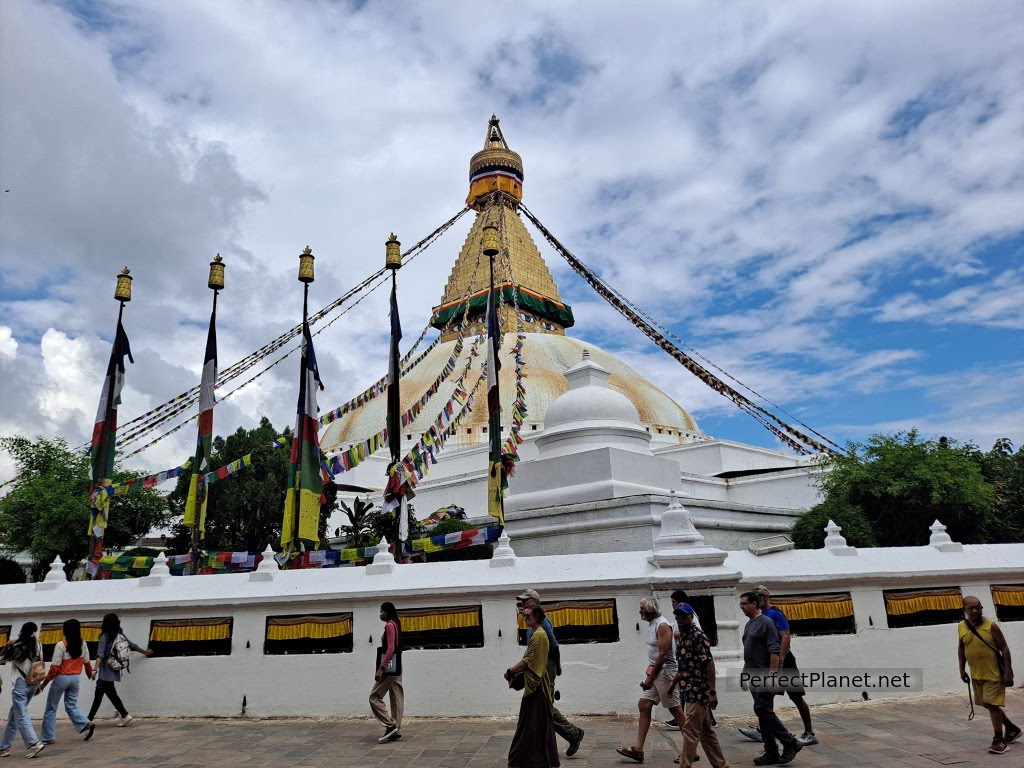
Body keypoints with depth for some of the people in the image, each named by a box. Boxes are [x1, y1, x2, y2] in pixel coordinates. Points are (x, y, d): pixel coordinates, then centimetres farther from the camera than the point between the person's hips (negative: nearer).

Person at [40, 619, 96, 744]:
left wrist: (45, 682, -6)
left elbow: (55, 667, -16)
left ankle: (48, 737, 13)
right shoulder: (83, 644, 1)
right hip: (76, 678, 5)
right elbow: (86, 662, 10)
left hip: (62, 678, -5)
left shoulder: (61, 645, -16)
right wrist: (90, 674, 27)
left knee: (51, 708, 11)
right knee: (71, 705, 15)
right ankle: (87, 724, -4)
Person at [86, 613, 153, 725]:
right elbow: (133, 646, 15)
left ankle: (125, 715, -6)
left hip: (106, 672, -6)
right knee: (98, 695, 15)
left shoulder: (104, 637, -8)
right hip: (114, 670, 6)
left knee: (111, 694, -3)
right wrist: (146, 652, 28)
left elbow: (100, 655, -16)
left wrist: (95, 669, -20)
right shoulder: (120, 635, 7)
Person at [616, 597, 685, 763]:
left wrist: (650, 678, -18)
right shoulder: (652, 624, 12)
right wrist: (650, 676, 13)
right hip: (655, 670, 9)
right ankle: (638, 749, 5)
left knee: (675, 709, -2)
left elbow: (663, 655, -20)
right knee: (643, 705, 4)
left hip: (665, 670, -9)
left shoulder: (662, 625, -16)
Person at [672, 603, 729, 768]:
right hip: (692, 692, 9)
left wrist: (712, 692, -20)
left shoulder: (698, 636, -14)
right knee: (706, 731, 15)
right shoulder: (683, 637, 13)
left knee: (690, 731, -5)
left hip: (698, 692, -9)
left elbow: (709, 664, -18)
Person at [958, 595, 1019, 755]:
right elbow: (961, 648, 11)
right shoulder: (961, 627, -1)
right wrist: (962, 669, 9)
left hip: (994, 674, -6)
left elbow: (1004, 648, -11)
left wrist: (1008, 671, -16)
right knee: (987, 704, 17)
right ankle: (1012, 728, 39)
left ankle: (999, 740, 7)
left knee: (992, 705, -6)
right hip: (976, 675, 6)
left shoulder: (991, 626, -15)